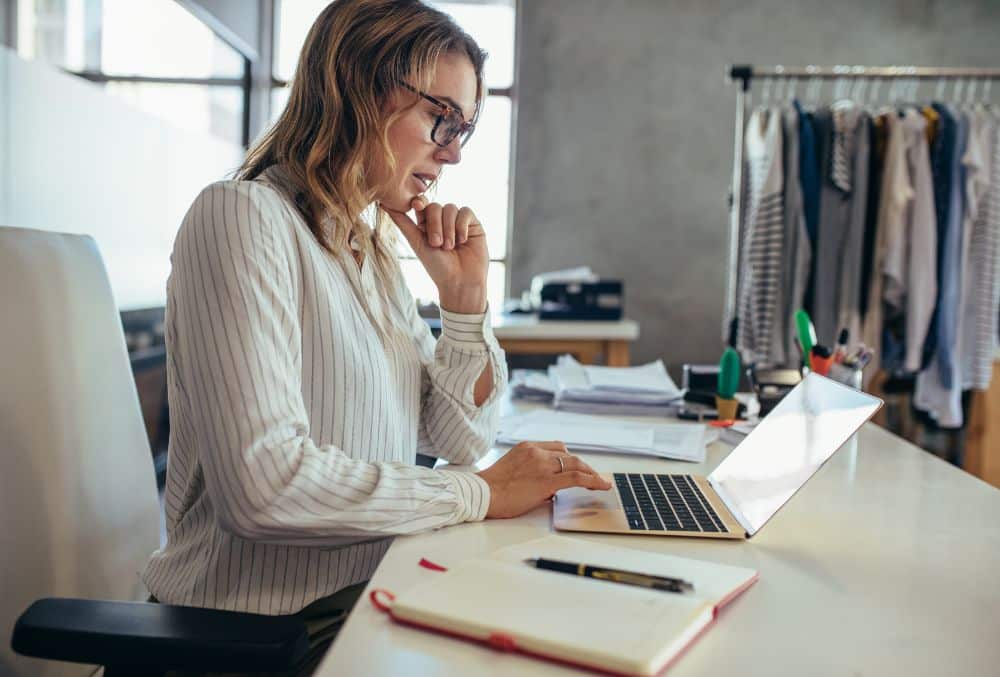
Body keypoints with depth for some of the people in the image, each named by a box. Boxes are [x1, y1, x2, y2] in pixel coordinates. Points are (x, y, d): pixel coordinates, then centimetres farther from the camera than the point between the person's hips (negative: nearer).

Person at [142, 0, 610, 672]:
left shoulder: (374, 249, 9)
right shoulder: (242, 216, -15)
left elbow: (461, 439, 10)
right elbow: (261, 483, -27)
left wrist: (466, 295, -3)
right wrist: (480, 493, -19)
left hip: (378, 589, 7)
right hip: (270, 623, -7)